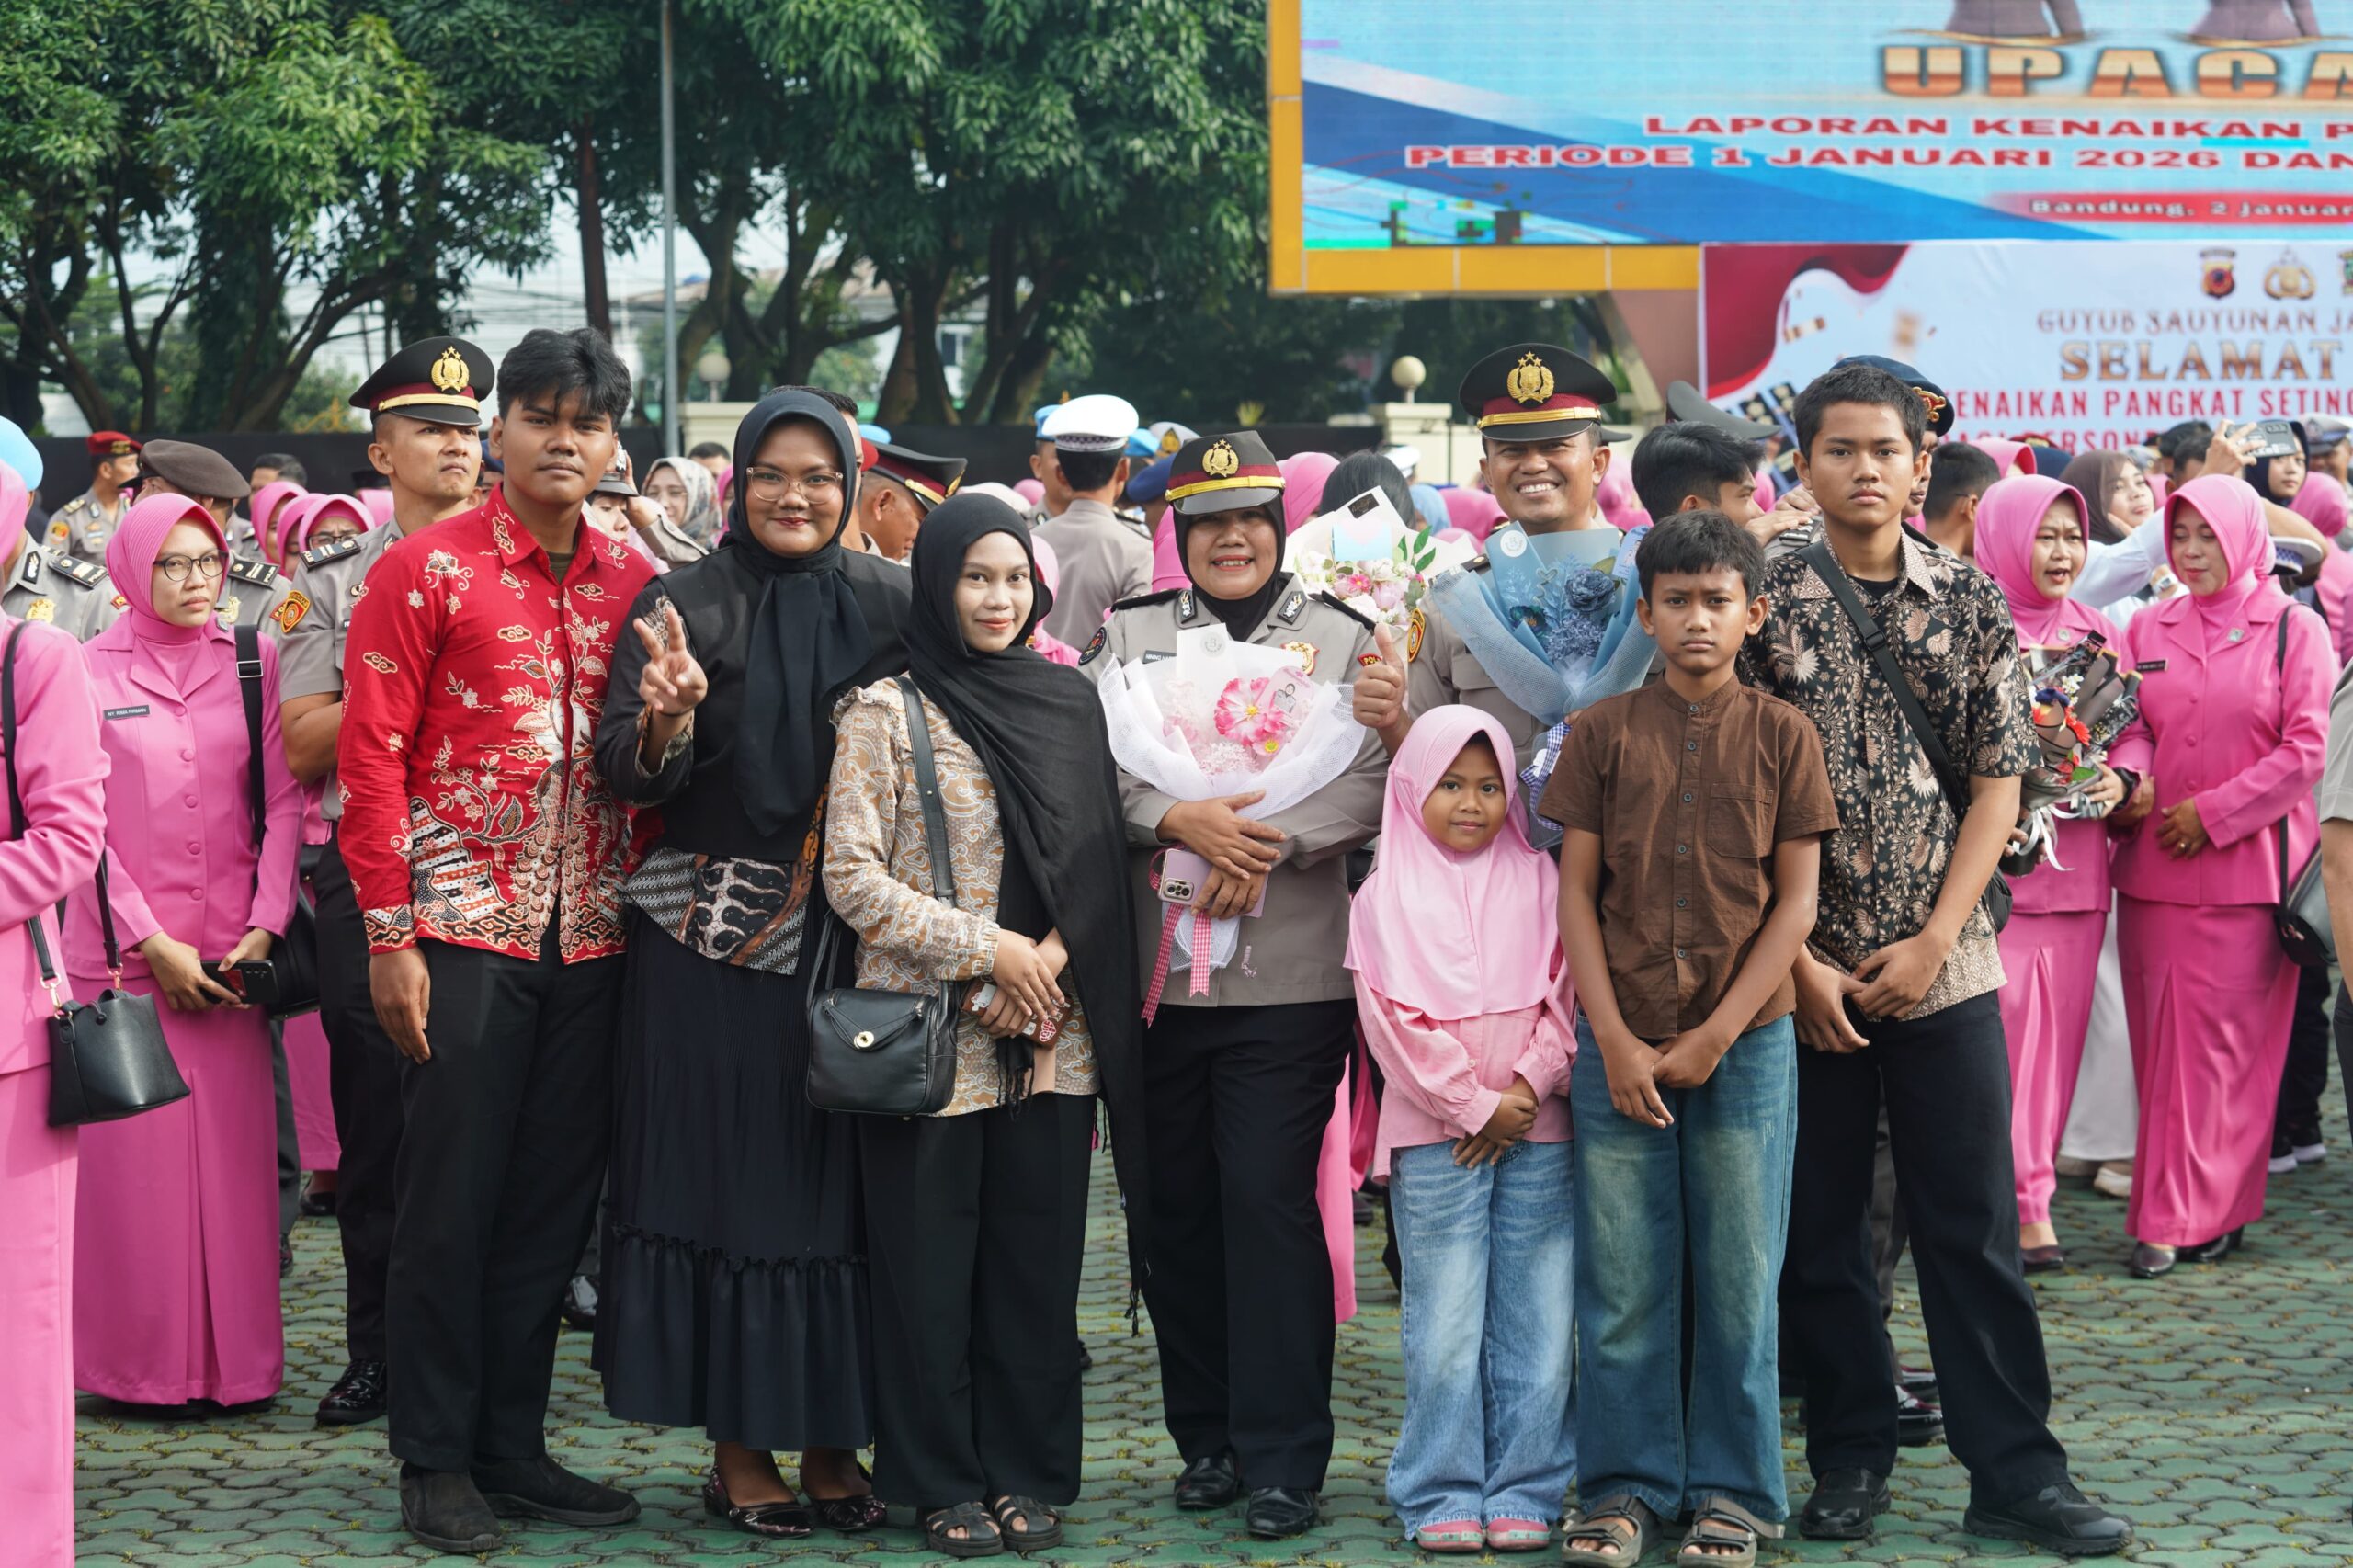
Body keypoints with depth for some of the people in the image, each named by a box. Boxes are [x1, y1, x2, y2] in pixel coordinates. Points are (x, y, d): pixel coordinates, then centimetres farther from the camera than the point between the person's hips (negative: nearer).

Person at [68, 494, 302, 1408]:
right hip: (121, 950, -2)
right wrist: (151, 942, -8)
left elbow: (283, 804, 5)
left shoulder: (253, 665, 8)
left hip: (230, 953, 2)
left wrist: (263, 930, -6)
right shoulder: (88, 671, 0)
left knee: (234, 1152, 1)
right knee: (133, 1155, -2)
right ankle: (144, 1361, 7)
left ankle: (236, 1358, 11)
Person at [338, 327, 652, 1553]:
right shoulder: (425, 570, -2)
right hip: (465, 931, -4)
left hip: (591, 938, 4)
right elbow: (372, 756, -6)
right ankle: (434, 1461, 11)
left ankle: (512, 1448, 19)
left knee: (555, 1199, 9)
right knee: (449, 1198, 1)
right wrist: (390, 935, -10)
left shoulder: (635, 583, 11)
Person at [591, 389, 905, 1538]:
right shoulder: (684, 606, 0)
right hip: (710, 939, -2)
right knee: (724, 1175, 2)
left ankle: (831, 1437, 15)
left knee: (836, 1180, 5)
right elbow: (624, 774, -7)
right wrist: (665, 719, -28)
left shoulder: (889, 606, 7)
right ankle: (738, 1446, 11)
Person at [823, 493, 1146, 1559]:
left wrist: (1049, 962, -7)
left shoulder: (1070, 703, 11)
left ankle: (1030, 1474, 16)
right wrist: (988, 949, -11)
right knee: (929, 1259, 1)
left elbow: (1100, 863, 10)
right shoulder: (887, 712, -1)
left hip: (1050, 1032, 3)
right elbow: (851, 874, -7)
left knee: (1038, 1254, 6)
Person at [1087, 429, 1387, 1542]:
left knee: (1268, 1199, -8)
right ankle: (1207, 1438, 20)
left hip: (1291, 978, -2)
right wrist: (1181, 823, -16)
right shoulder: (1128, 635, 11)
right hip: (1154, 975, 3)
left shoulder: (1342, 638, 7)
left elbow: (1375, 782, -3)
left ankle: (1283, 1460, -1)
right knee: (1177, 1204, 7)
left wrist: (1267, 842, -16)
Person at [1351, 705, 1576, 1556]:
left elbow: (1564, 995, 5)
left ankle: (1524, 1493, 10)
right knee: (1443, 1325, -2)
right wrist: (1476, 1105, -8)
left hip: (1536, 1128, 2)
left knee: (1537, 1323, 2)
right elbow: (1393, 1021, -3)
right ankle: (1443, 1497, 6)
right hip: (1434, 1134, -2)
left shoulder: (1537, 880, 10)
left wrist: (1529, 1086, -9)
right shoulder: (1387, 895, 4)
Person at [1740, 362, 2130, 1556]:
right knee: (1817, 1229, 7)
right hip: (1803, 972, 0)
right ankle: (1849, 1462, 19)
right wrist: (1798, 961, -9)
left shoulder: (1972, 604, 3)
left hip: (1944, 965, 0)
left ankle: (2015, 1473, 10)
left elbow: (1999, 782, 2)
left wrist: (1932, 942, -7)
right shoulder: (1763, 605, -1)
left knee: (1973, 1225, 3)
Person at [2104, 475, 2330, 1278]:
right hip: (2154, 863, 4)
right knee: (2160, 1040, 4)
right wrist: (2129, 775, -10)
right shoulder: (2149, 628, 12)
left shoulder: (2293, 629, 0)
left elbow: (2308, 750, -6)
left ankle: (2195, 1215, 0)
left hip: (2246, 866, -4)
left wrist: (2213, 813, -10)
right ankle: (2177, 1207, 12)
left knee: (2223, 1045, -4)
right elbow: (2133, 723, 13)